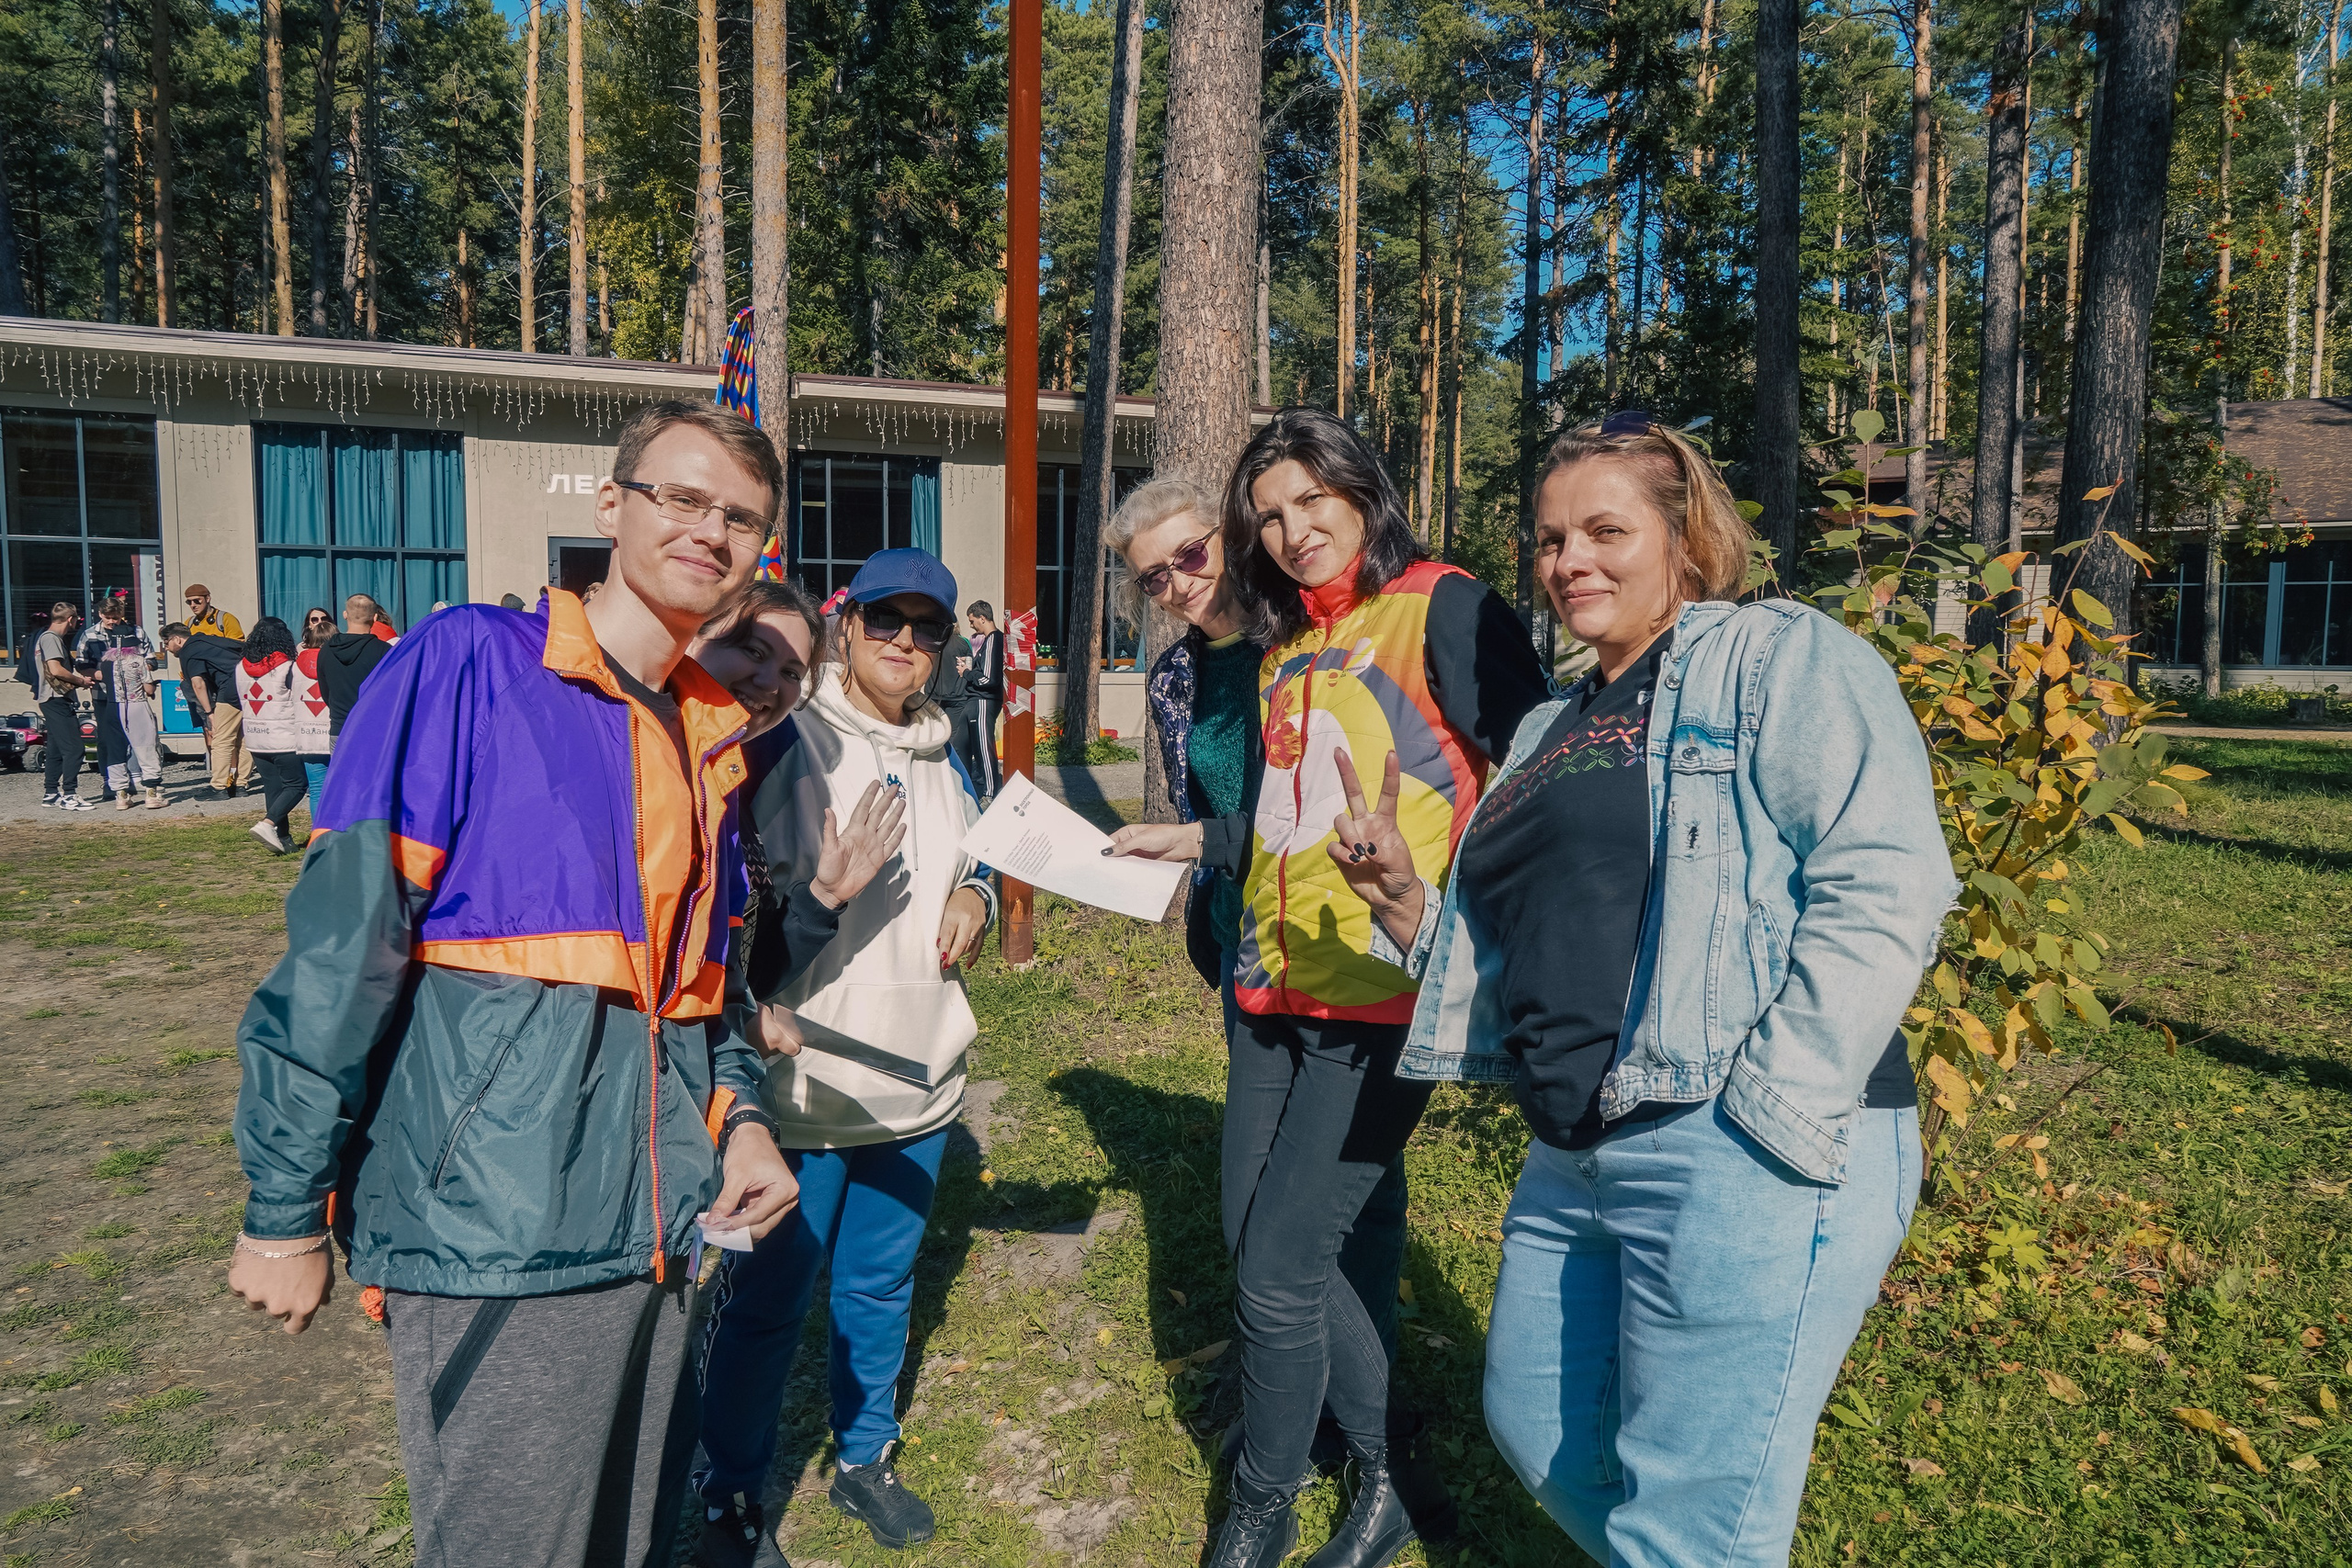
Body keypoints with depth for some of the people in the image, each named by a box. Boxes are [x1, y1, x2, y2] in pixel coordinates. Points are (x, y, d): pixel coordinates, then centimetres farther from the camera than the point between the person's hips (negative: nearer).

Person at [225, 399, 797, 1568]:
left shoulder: (709, 736, 14)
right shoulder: (471, 663, -8)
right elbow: (342, 936, -11)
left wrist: (740, 1112, 5)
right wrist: (286, 1209, -11)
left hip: (656, 1225, 7)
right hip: (493, 1226, -7)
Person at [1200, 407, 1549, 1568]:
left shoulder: (1440, 608, -8)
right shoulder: (1285, 647, 14)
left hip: (1383, 994, -8)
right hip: (1276, 988, 8)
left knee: (1280, 1271, -3)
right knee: (1258, 1244, 13)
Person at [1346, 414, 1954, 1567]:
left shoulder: (1779, 659, -4)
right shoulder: (1552, 732, 20)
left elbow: (1884, 886, -17)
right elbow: (1507, 954, 21)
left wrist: (1767, 1119, -21)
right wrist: (1404, 898, 3)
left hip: (1741, 1160, -8)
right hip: (1572, 1162, 9)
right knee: (1536, 1431, 20)